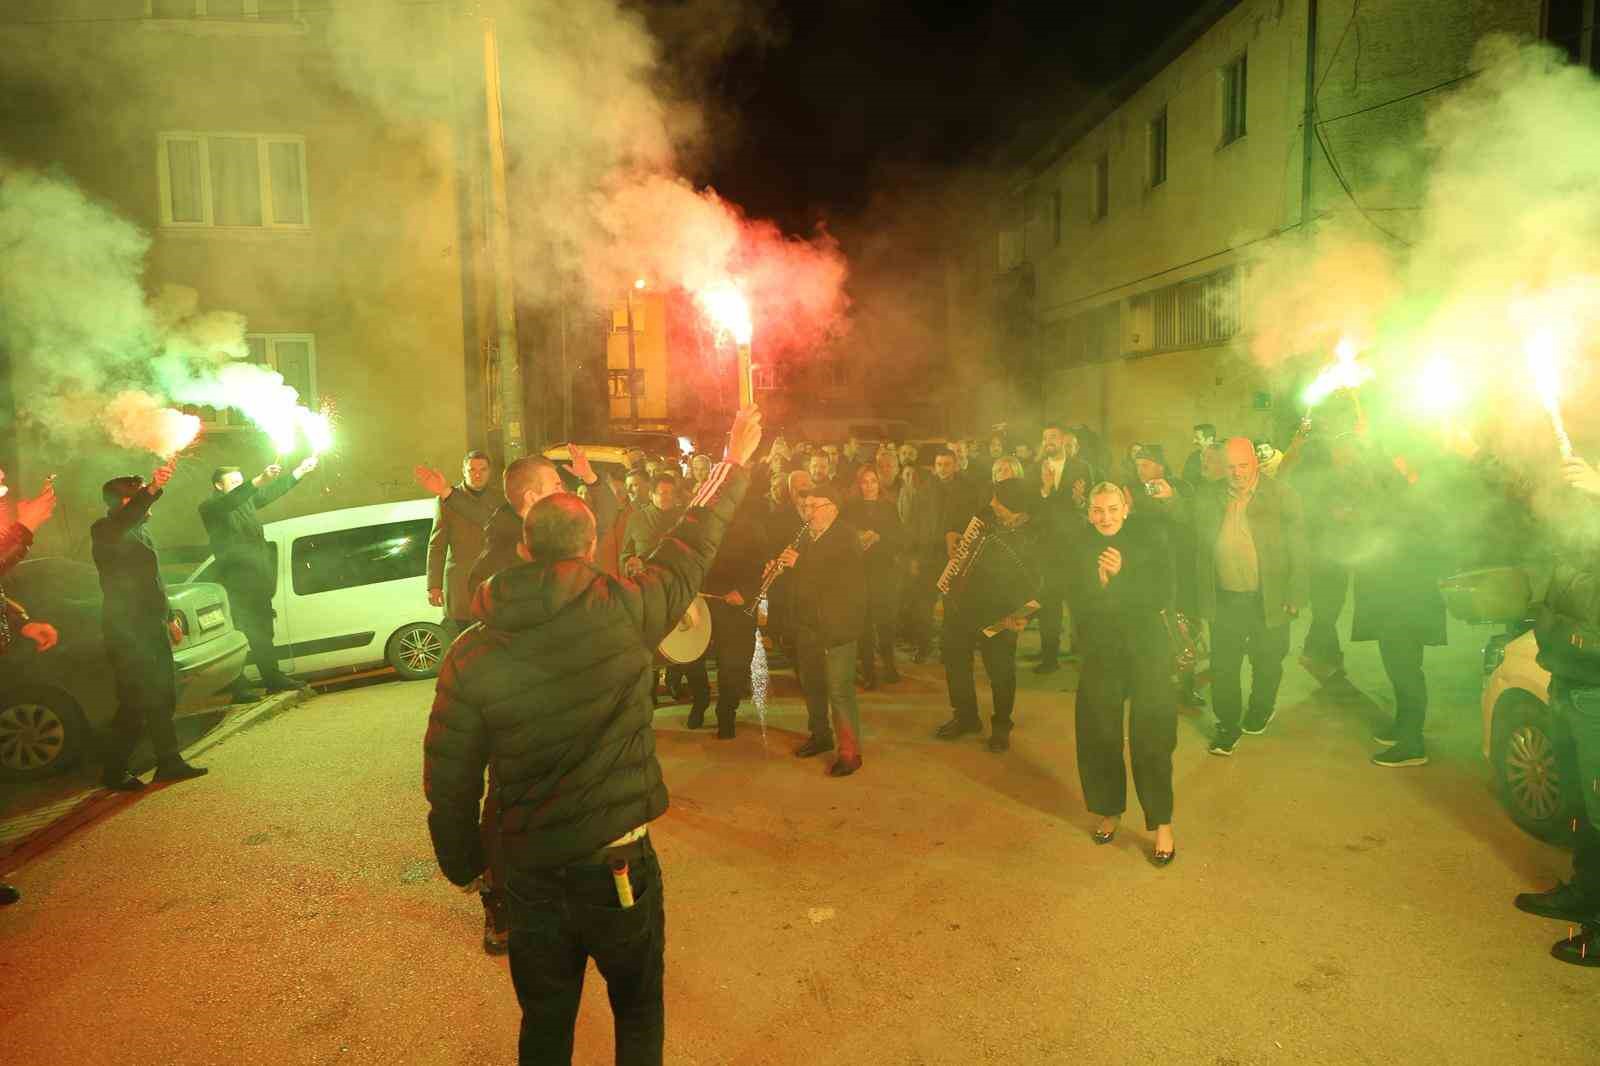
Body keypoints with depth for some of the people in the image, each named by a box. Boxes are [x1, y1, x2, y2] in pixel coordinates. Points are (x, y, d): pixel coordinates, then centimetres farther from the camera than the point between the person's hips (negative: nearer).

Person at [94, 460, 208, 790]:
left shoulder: (141, 530, 18)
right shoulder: (105, 530, -11)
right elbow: (123, 521, -37)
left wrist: (170, 617, 27)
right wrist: (152, 489, -51)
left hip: (152, 627, 9)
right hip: (127, 632, -9)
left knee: (163, 699, 11)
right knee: (134, 704, -6)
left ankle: (169, 762, 17)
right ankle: (114, 773, 5)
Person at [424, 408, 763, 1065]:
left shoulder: (469, 656, -11)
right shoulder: (623, 610, -16)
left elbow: (449, 782, -4)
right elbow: (692, 547, -1)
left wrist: (461, 864, 14)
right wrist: (735, 462, 13)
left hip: (530, 874, 2)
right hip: (619, 863, -1)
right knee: (639, 1007, 24)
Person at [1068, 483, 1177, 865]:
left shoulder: (1149, 541, -6)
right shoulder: (1080, 549, 0)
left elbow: (1162, 598, -13)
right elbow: (1077, 603, -5)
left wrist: (1121, 576, -24)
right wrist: (1099, 581, -24)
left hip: (1147, 651, -2)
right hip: (1100, 652, 3)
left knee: (1151, 739, -2)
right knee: (1098, 736, 7)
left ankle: (1162, 824, 9)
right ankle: (1108, 811, 27)